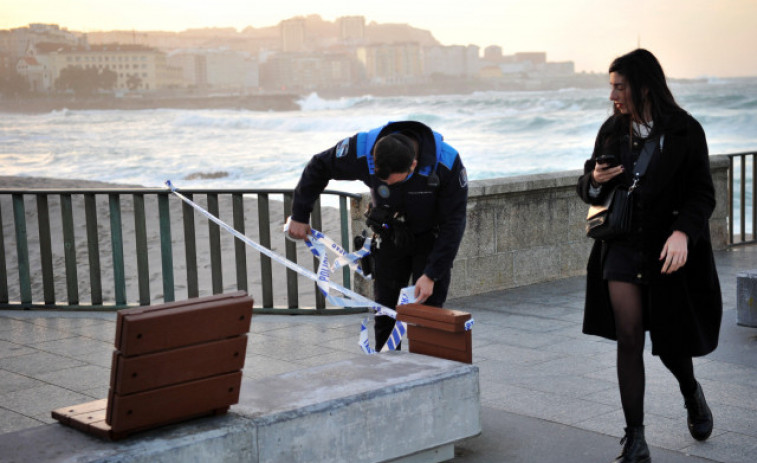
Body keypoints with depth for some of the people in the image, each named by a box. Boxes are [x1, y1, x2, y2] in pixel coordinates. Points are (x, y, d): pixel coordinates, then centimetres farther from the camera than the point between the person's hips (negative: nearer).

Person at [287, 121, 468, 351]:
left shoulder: (448, 164, -33)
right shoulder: (362, 150, -28)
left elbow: (453, 224, -23)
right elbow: (318, 168, -8)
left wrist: (431, 275, -26)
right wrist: (299, 215, -4)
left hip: (431, 239, -2)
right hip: (390, 236, 2)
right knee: (385, 310, 4)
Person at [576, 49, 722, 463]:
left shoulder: (685, 132, -7)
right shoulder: (612, 130, 5)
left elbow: (702, 193, -9)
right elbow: (589, 189, 13)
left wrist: (683, 232, -27)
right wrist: (594, 181, -12)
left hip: (669, 250, -3)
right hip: (623, 246, 3)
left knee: (668, 341, 8)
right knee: (628, 340, -5)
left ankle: (691, 393, 43)